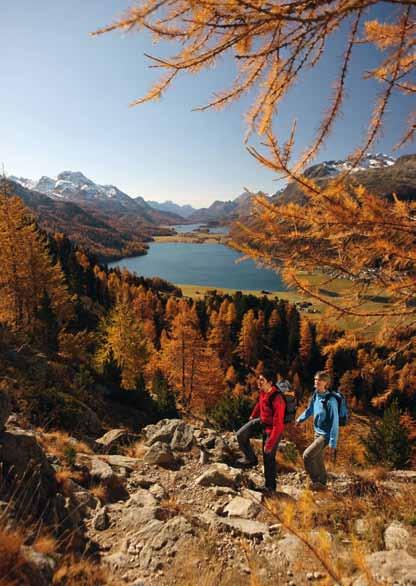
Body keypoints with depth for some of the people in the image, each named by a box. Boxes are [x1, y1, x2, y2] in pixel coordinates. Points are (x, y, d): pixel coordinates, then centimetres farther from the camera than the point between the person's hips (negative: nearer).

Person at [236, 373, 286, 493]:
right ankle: (250, 458, 23)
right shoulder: (263, 391, -14)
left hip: (272, 428, -7)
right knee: (241, 435, -1)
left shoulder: (277, 400, -37)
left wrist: (269, 444, -28)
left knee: (268, 457, 7)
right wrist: (253, 416, 27)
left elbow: (278, 425, -33)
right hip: (261, 421, 7)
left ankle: (270, 487, 30)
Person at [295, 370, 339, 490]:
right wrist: (300, 419, 5)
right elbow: (310, 410, 15)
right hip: (317, 432, 7)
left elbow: (335, 423, -23)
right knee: (318, 459, 19)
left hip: (326, 435, -7)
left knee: (307, 455, -11)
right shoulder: (315, 395, -4)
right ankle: (322, 483, 38)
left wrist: (333, 444, -22)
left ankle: (317, 482, 9)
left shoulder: (330, 400, -26)